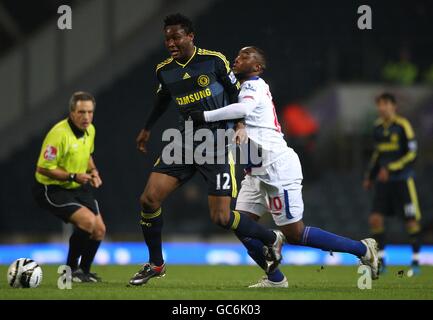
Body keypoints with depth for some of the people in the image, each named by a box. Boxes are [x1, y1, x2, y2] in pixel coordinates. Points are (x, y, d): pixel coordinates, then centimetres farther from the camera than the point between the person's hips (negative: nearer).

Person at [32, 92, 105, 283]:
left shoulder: (90, 130, 2)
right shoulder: (59, 134, -24)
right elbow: (43, 168, -22)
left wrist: (93, 171, 2)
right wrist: (73, 176, -25)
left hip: (78, 188, 8)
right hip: (51, 189, -8)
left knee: (99, 230, 2)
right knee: (88, 221, -24)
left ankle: (83, 271, 25)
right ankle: (71, 269, -5)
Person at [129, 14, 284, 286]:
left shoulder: (215, 60, -10)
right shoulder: (165, 70, 4)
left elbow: (236, 93, 2)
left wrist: (239, 125, -10)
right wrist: (147, 129, 31)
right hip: (185, 142, 5)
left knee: (221, 217, -12)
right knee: (149, 199, -7)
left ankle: (272, 239, 15)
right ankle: (156, 264, 11)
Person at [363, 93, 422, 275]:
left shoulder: (403, 126, -9)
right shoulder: (378, 127, 9)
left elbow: (412, 155, -11)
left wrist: (391, 169, -18)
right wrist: (370, 177, 19)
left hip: (403, 180, -5)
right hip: (383, 180, 5)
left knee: (412, 222, -3)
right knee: (375, 219, -6)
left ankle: (416, 261, 8)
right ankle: (380, 261, 2)